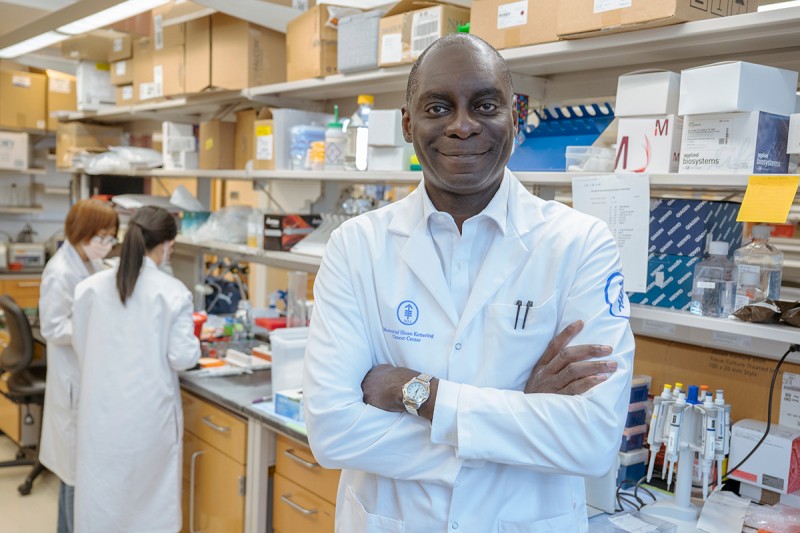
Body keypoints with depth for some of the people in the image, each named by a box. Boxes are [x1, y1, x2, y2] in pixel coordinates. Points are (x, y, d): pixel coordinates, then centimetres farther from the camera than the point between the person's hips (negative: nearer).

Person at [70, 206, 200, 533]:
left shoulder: (91, 287, -2)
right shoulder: (173, 292, -12)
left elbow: (80, 346, 10)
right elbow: (182, 357, -10)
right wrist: (193, 345, 10)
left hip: (101, 408, 3)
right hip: (149, 411, -3)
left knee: (100, 492, 14)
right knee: (150, 495, 12)